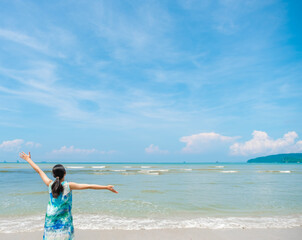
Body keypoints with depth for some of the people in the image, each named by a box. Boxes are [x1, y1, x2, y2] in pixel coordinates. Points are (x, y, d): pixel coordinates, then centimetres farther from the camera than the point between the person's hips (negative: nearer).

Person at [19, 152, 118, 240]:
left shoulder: (50, 184, -4)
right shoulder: (68, 185, -12)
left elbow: (39, 170, 9)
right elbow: (89, 186, -14)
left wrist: (28, 159, 23)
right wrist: (106, 187, -12)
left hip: (50, 220, 3)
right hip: (64, 221, -3)